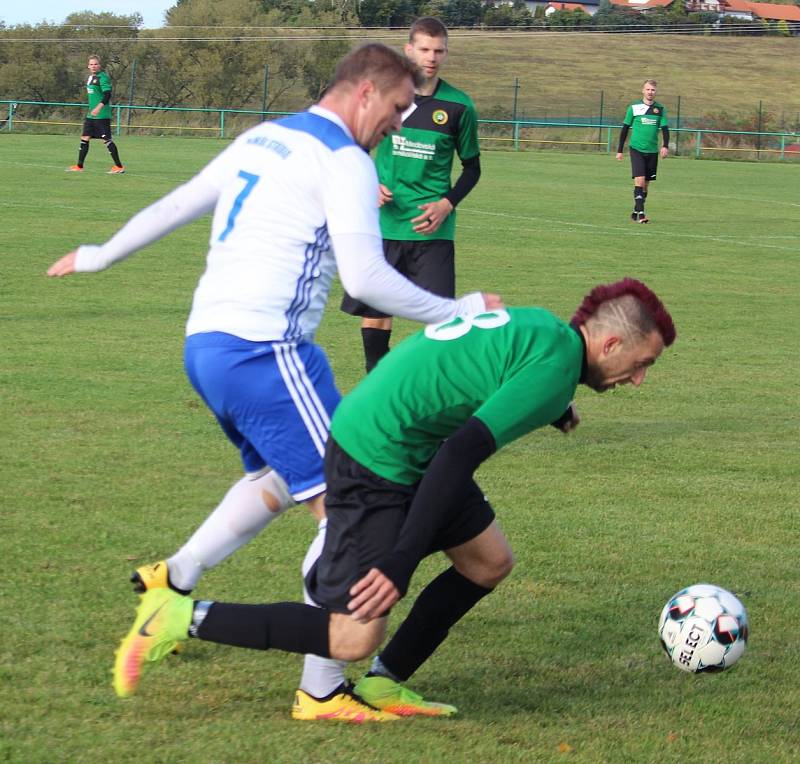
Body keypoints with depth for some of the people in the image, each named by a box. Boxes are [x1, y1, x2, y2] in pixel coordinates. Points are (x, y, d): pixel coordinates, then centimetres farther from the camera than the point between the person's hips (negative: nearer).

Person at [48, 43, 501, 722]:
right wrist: (459, 312, -10)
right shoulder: (345, 162, -8)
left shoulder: (259, 140, 18)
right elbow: (365, 277, -18)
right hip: (264, 352, -9)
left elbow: (173, 207, 27)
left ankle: (171, 582, 27)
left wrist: (98, 257, 40)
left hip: (205, 344, 9)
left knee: (278, 477, 29)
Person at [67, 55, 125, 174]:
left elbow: (107, 94, -22)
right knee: (84, 138, 8)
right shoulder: (90, 77, 15)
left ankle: (119, 167, -1)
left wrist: (99, 107, -32)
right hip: (91, 115, 9)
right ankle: (79, 166, 15)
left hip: (102, 115, -9)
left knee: (107, 139, -7)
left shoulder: (102, 77, -13)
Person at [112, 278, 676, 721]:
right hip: (375, 464, -10)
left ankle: (384, 684, 25)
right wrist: (403, 561, -28)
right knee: (354, 640, -7)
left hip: (412, 453, 10)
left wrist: (545, 409, 40)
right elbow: (462, 453, -27)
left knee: (490, 562, 16)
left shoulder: (539, 326, 8)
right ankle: (182, 619, -2)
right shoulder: (556, 364, -20)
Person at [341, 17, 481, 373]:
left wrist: (447, 204, -7)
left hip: (432, 230, -1)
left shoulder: (458, 106, -1)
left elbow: (472, 167, 8)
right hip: (383, 225, 1)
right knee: (374, 312, 7)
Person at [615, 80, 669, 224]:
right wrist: (620, 150, 6)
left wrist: (665, 146, -13)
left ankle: (635, 212, 22)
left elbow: (665, 128, 4)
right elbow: (625, 129, 6)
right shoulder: (634, 108, 0)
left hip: (652, 151, 3)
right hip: (636, 149, -3)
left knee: (646, 184, 8)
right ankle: (640, 213, -18)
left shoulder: (660, 109, 6)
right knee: (640, 180, -16)